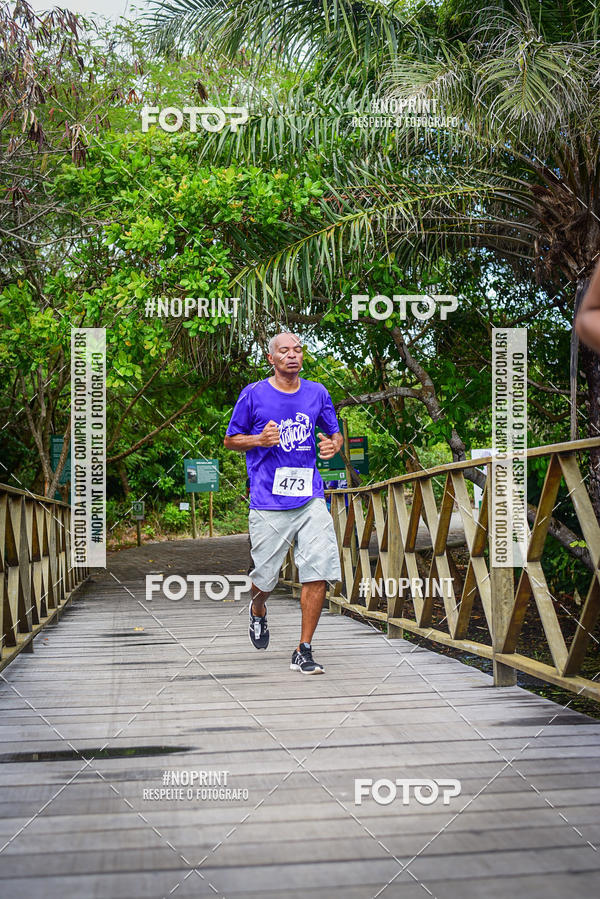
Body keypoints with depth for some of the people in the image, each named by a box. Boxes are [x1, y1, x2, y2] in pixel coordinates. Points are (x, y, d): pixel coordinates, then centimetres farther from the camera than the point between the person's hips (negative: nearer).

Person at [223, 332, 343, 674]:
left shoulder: (317, 393, 10)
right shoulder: (253, 395, 1)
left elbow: (335, 433, 21)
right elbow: (230, 440, 8)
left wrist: (334, 444, -3)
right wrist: (260, 440, -11)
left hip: (310, 498, 2)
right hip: (268, 502, -2)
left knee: (320, 571, -11)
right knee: (266, 577, 5)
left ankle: (304, 651, 0)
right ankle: (258, 611, 43)